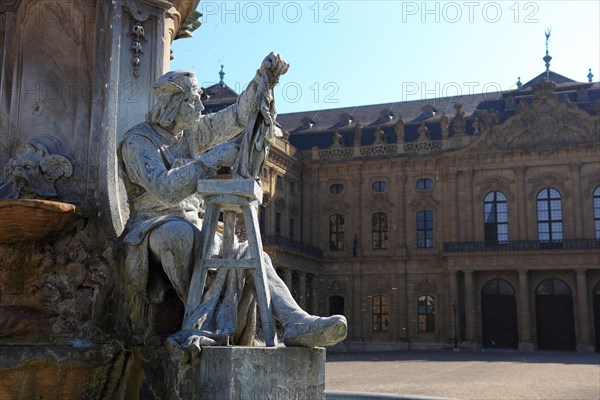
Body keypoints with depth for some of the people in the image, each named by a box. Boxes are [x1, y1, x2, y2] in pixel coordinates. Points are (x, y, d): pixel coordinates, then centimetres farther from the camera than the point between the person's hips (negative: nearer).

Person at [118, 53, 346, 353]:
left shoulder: (191, 132, 14)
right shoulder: (137, 141, -9)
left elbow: (237, 117, 11)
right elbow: (165, 189, -26)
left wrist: (264, 77, -2)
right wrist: (212, 159, -25)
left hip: (193, 226, 6)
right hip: (154, 228, -6)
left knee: (248, 254, -20)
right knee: (180, 231, -42)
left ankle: (297, 322, -39)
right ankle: (210, 319, -30)